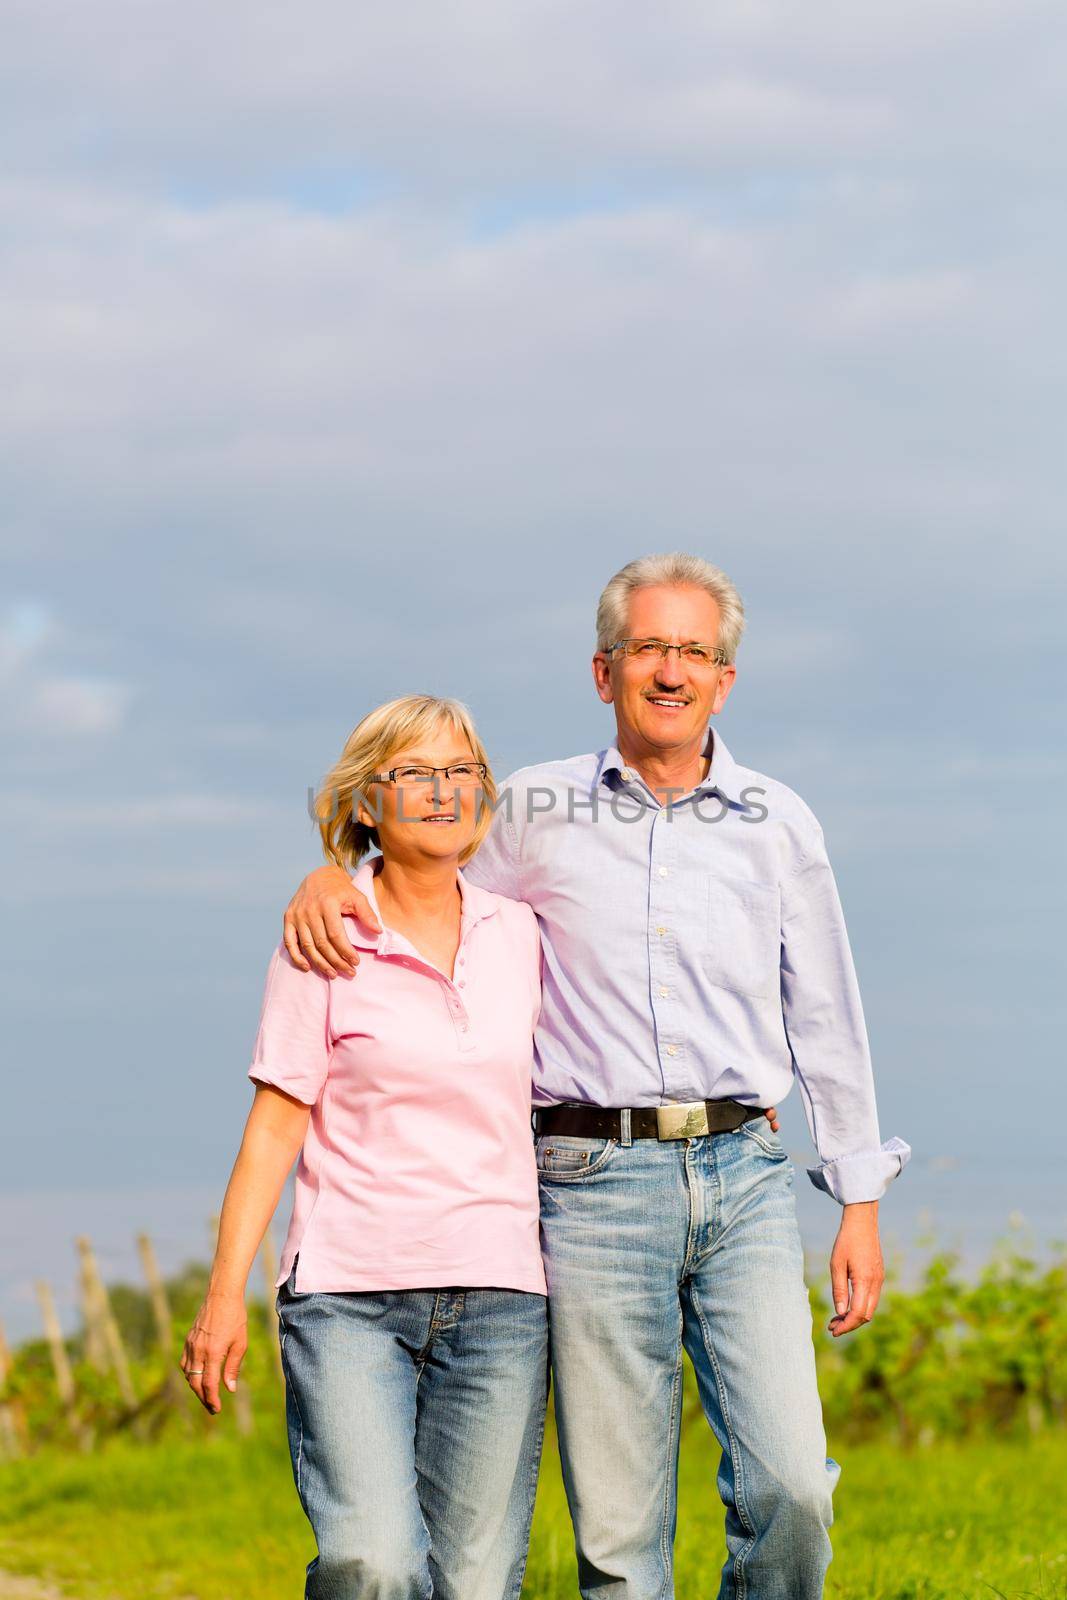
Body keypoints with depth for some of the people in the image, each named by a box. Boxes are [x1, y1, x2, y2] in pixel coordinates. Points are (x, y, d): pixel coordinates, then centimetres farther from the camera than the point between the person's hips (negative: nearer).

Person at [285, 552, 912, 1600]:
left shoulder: (779, 825, 10)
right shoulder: (535, 812, 7)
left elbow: (826, 1022, 14)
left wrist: (861, 1206, 11)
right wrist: (328, 878, -3)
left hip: (742, 1173, 1)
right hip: (593, 1186, -1)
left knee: (789, 1487, -12)